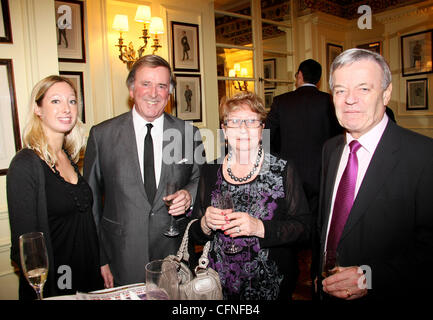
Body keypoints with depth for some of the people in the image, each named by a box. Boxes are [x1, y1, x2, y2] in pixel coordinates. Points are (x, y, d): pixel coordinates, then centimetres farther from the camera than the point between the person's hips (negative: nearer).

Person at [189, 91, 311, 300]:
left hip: (270, 285, -2)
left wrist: (259, 227, -25)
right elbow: (194, 235, 4)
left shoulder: (283, 170, -8)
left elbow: (303, 228, -12)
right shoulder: (210, 171, -2)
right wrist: (205, 225, -18)